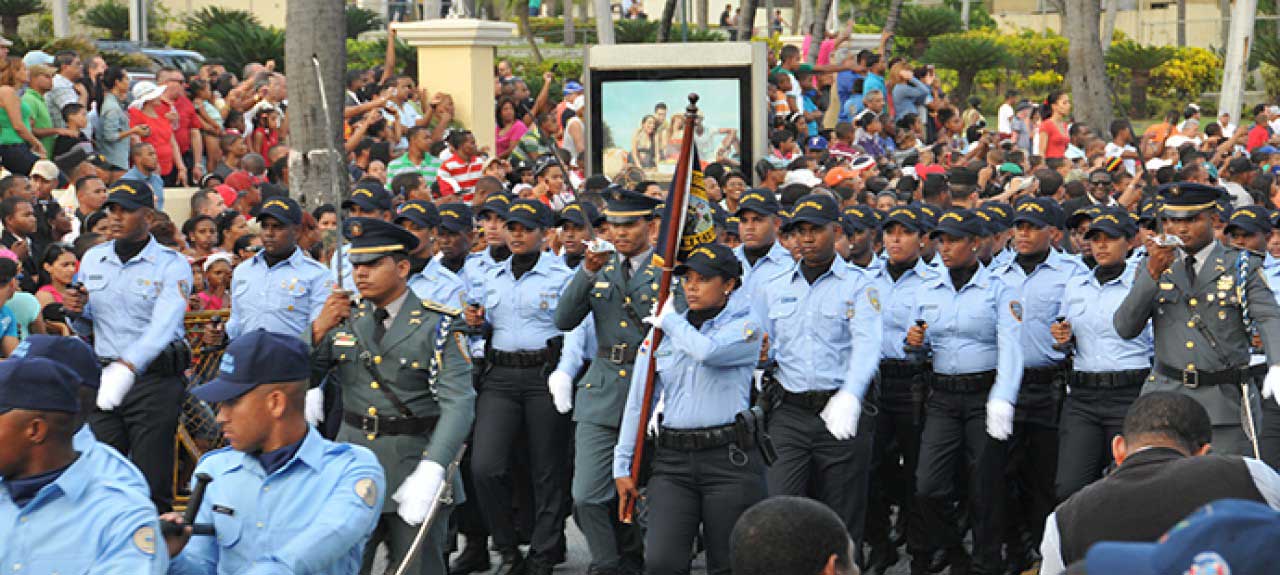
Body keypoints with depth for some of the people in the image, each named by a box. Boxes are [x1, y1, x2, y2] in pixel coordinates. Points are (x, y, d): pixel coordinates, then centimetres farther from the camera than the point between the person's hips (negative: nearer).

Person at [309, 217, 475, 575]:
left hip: (415, 466, -3)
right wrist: (319, 330, -10)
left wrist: (430, 471, -29)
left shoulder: (438, 326, -8)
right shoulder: (344, 320, 7)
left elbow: (458, 403, -17)